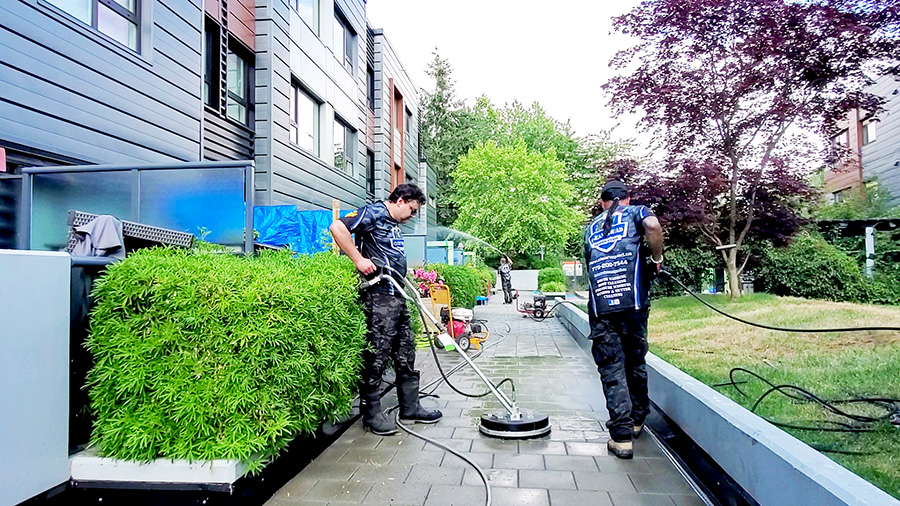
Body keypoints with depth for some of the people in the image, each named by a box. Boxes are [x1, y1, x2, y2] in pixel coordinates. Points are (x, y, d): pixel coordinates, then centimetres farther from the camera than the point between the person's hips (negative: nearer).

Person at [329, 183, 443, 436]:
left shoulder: (394, 225, 22)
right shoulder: (374, 212, -7)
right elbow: (337, 227, -19)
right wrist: (358, 259, -20)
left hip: (397, 296, 10)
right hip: (378, 295, -10)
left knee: (406, 354, 14)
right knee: (376, 356, -3)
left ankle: (410, 408, 23)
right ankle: (371, 414, 7)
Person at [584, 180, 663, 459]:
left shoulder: (591, 228, 26)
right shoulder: (635, 212, 15)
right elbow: (653, 225, -8)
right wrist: (656, 258, 4)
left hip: (600, 307, 1)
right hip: (633, 302, -1)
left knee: (612, 370, 1)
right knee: (636, 363, 16)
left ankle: (622, 436, -3)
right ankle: (637, 420, 33)